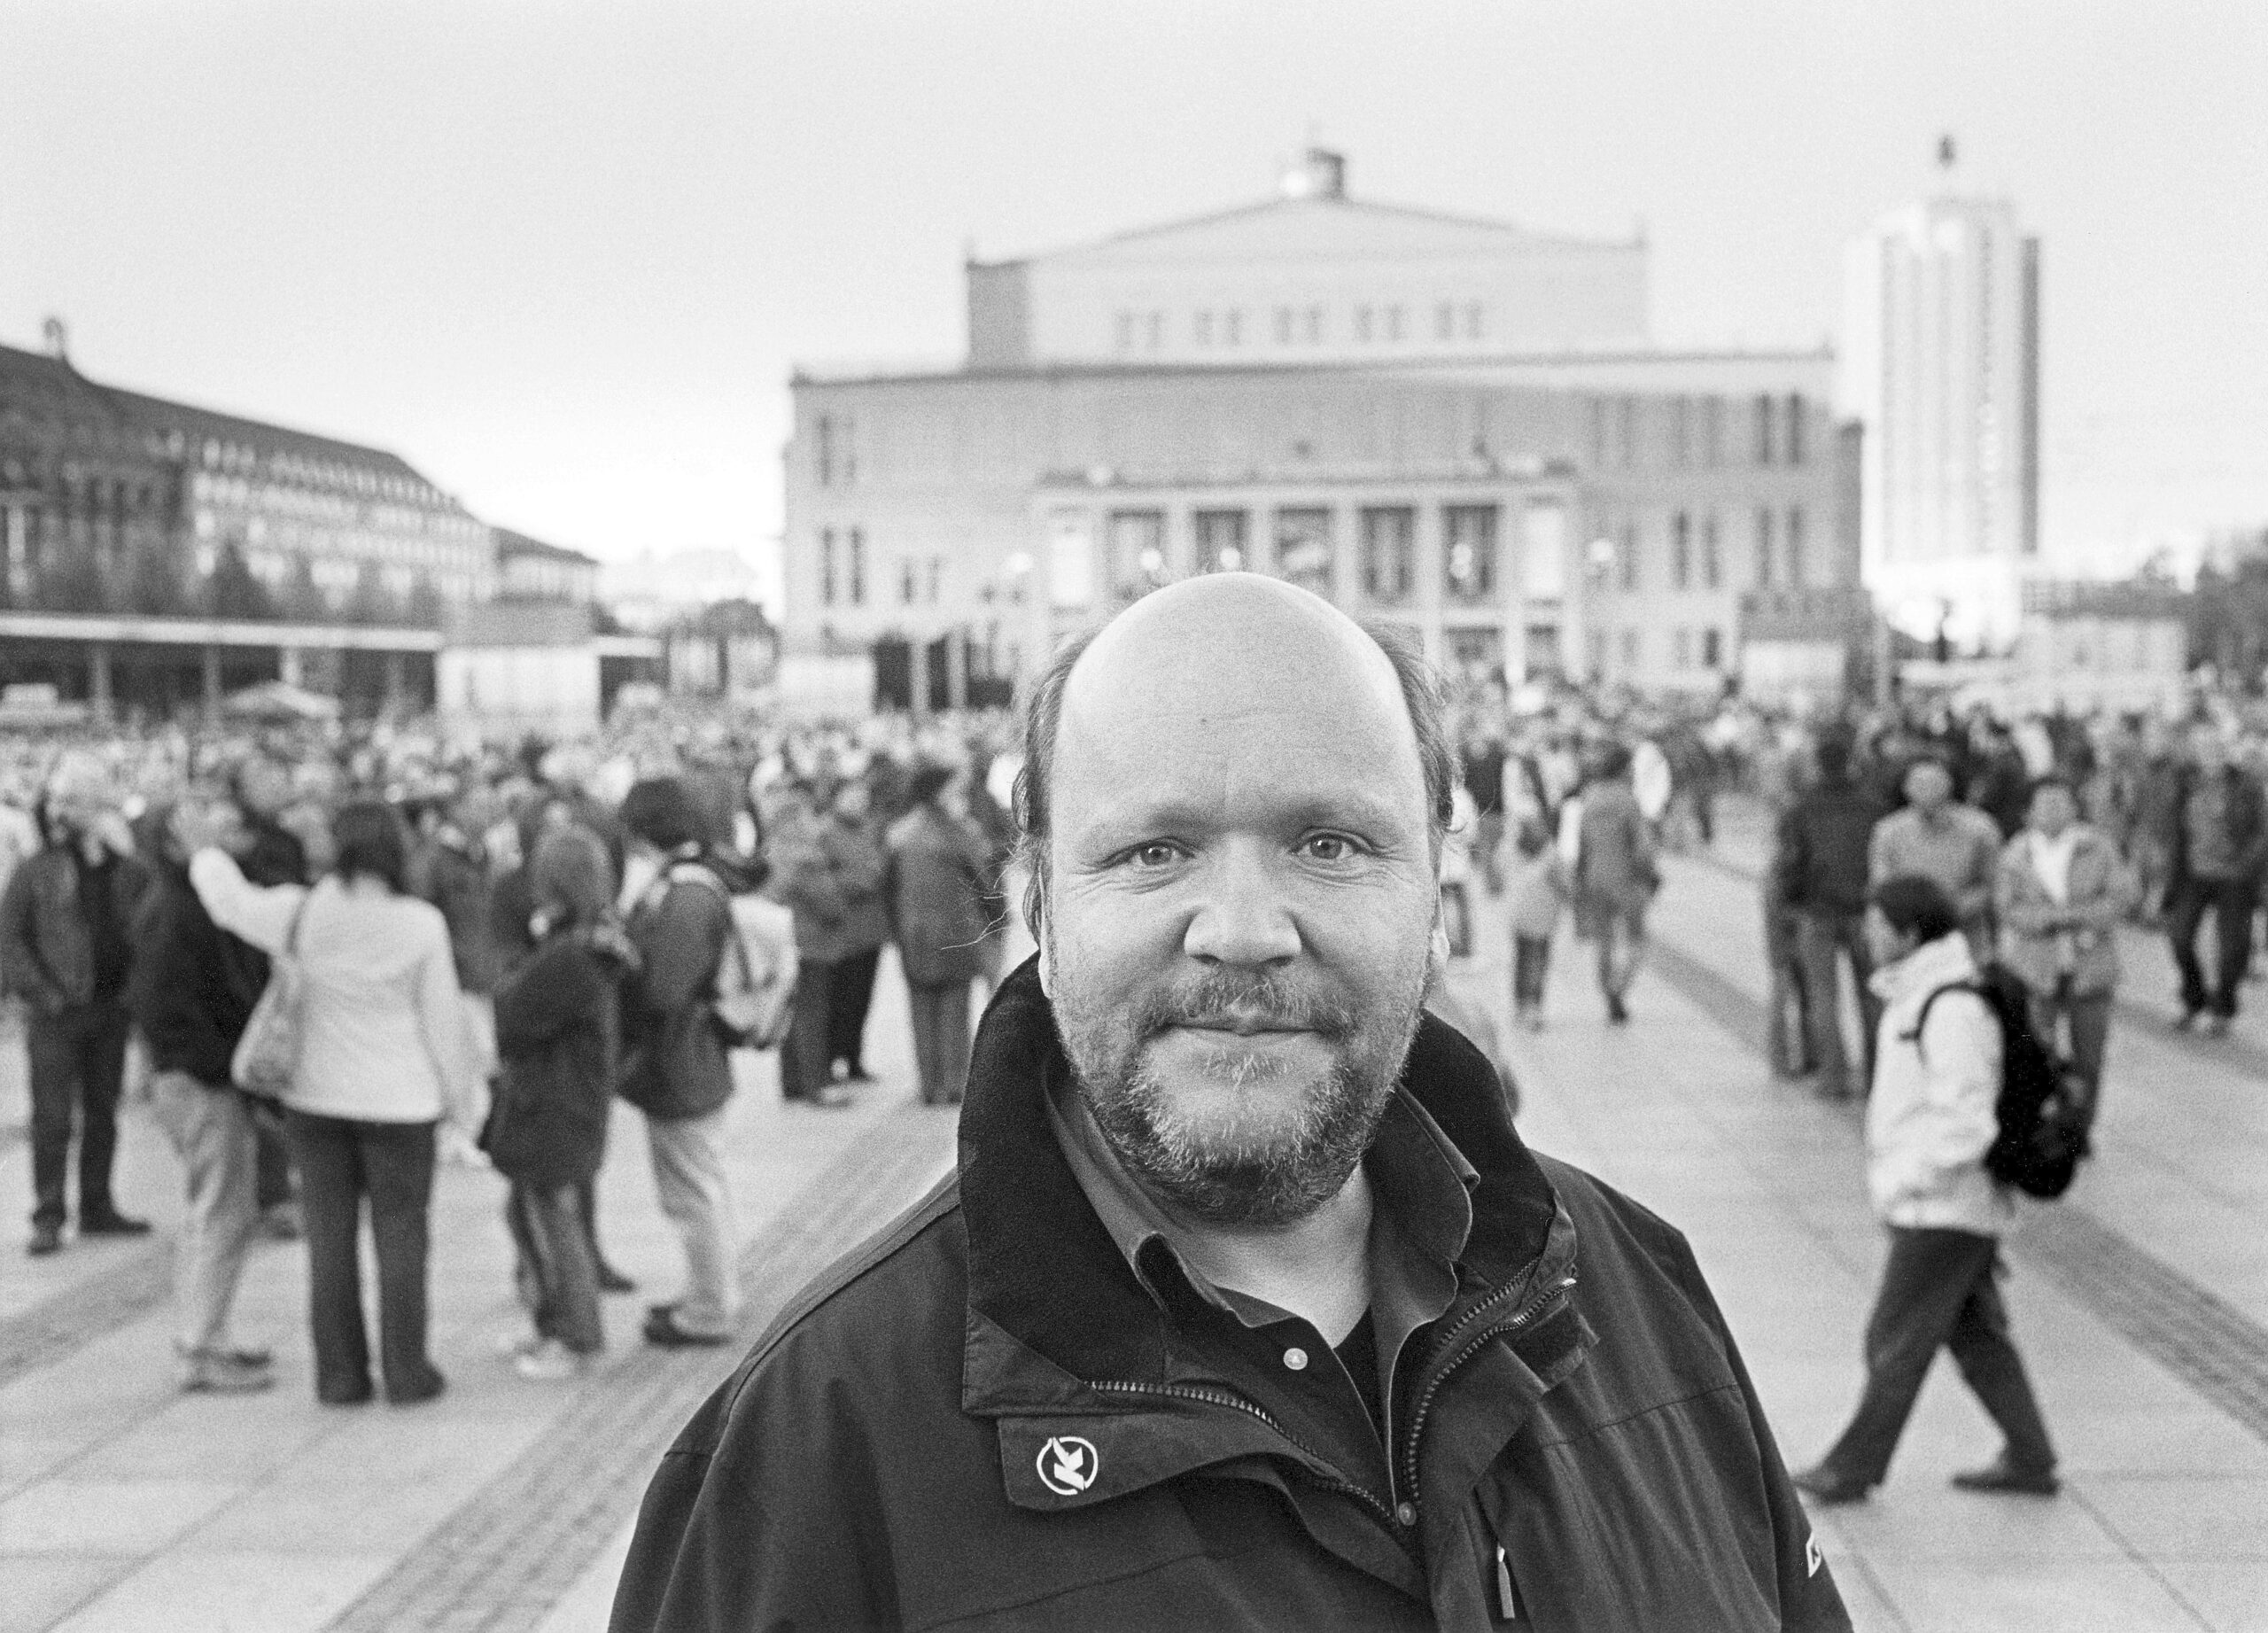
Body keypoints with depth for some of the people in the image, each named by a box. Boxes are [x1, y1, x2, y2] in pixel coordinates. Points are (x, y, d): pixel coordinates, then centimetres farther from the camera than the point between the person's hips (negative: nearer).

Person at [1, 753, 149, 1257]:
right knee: (53, 1118, -5)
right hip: (57, 1013, -4)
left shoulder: (128, 873, 6)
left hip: (110, 1010, 4)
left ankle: (97, 1208, 21)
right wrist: (43, 994, -12)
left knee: (102, 1114, 11)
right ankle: (48, 1219, -2)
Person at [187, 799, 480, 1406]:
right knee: (401, 1235, 7)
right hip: (400, 1103, -2)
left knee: (330, 1238, 8)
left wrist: (208, 856, 28)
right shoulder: (421, 924, -12)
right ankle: (406, 1372, 9)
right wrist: (460, 1095, 6)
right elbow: (442, 1019, -6)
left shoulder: (305, 913, -9)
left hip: (319, 1098, 2)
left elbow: (231, 901, 7)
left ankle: (340, 1374, 11)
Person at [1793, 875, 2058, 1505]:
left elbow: (1964, 1125, -26)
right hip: (1948, 1209, 10)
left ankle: (1855, 1466, 10)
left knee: (1896, 1341, 0)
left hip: (1943, 1212, -10)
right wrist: (1894, 1177, 17)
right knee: (1976, 1336, 16)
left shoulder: (1953, 1011, -22)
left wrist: (1900, 1182, -19)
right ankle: (2029, 1459, 24)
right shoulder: (1917, 996, 10)